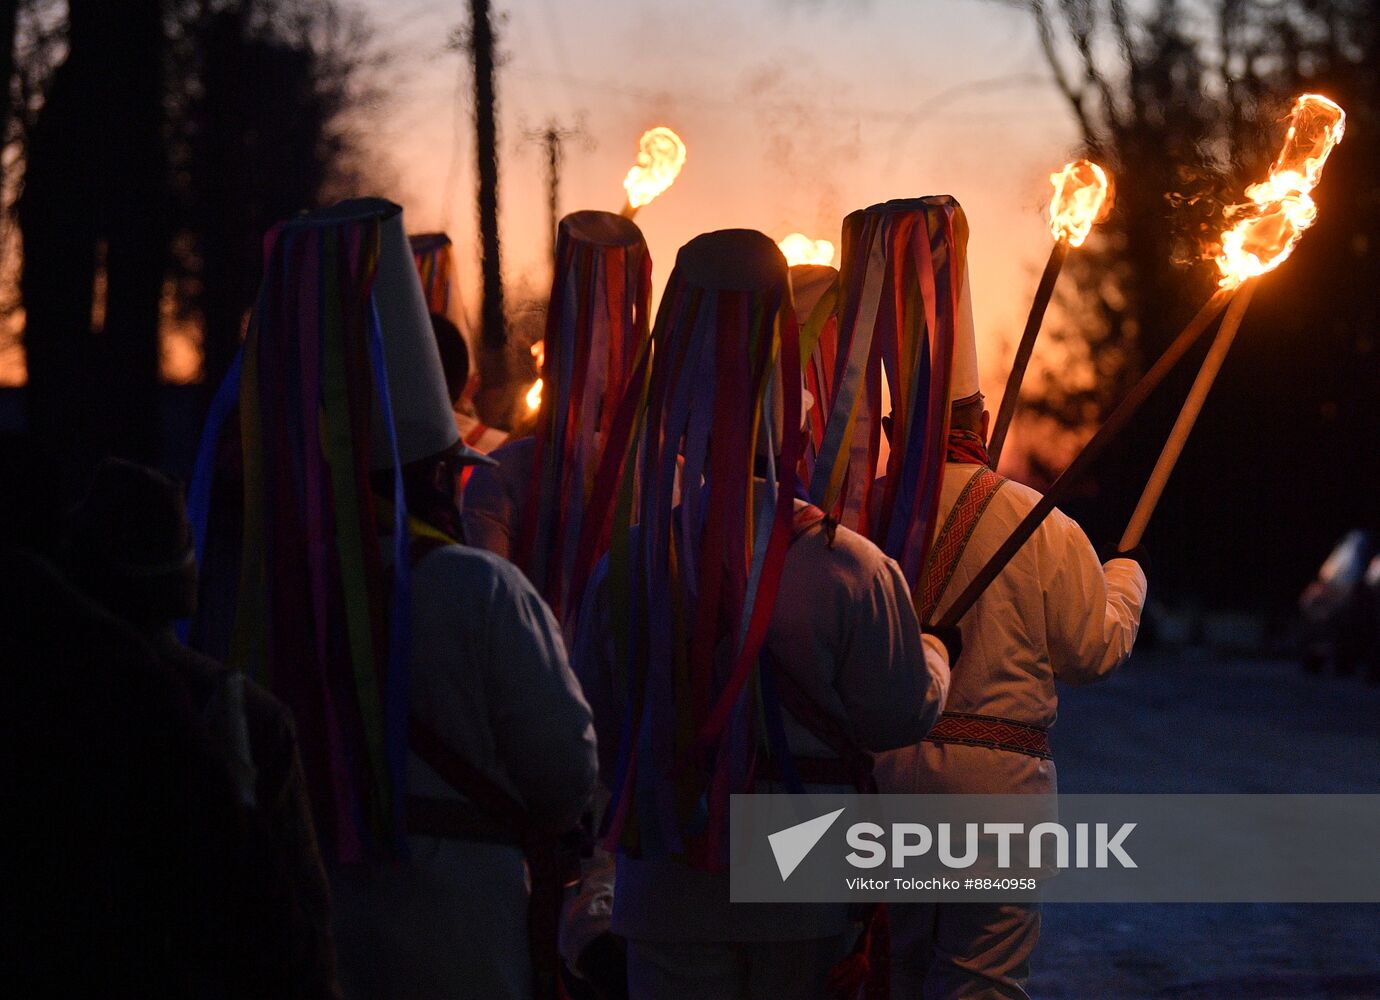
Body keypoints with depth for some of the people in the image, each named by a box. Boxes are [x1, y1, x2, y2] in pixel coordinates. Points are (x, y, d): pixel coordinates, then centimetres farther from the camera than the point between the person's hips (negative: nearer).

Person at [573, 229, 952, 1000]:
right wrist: (933, 653, 12)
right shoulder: (849, 568, -15)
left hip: (668, 889, 1)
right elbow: (901, 717, -8)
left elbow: (596, 716, 1)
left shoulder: (628, 562, -8)